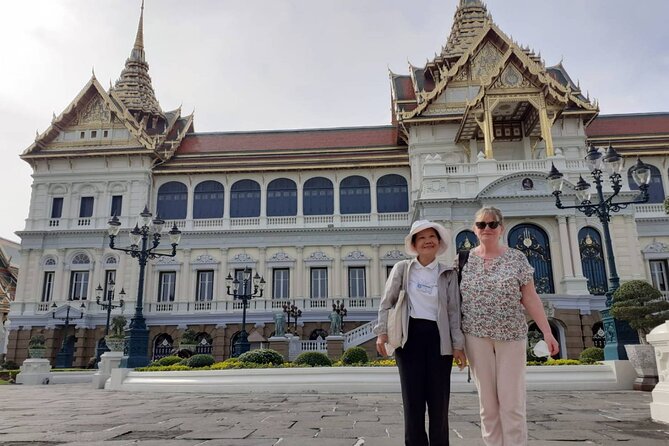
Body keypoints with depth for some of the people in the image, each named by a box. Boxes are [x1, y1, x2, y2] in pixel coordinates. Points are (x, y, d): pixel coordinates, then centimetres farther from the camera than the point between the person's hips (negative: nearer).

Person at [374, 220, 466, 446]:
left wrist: (458, 345, 2)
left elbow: (454, 311, 6)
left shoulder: (448, 274, 7)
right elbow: (387, 302, 4)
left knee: (439, 397, 4)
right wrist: (382, 332, -5)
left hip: (438, 337, 1)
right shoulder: (402, 268, 3)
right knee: (413, 397, 2)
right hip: (410, 335, -1)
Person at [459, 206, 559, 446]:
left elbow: (530, 298, 2)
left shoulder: (517, 258, 2)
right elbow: (456, 300, 6)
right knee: (487, 401, 7)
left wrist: (547, 332, -5)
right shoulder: (465, 259, 4)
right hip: (477, 336, 1)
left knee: (511, 401, -1)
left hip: (511, 336, -1)